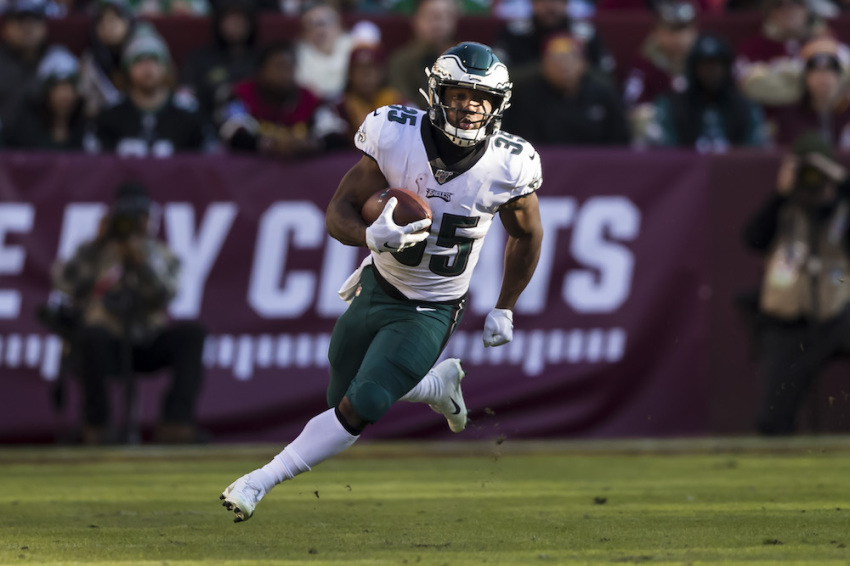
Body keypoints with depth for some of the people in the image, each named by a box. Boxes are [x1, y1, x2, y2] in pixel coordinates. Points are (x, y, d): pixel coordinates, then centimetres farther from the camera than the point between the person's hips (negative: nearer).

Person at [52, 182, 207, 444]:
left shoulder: (159, 254, 12)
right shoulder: (94, 252, 7)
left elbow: (162, 298, -7)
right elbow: (66, 283, -12)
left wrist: (140, 262, -21)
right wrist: (98, 244, -12)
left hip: (148, 345, 3)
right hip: (109, 345, -3)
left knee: (192, 331, -24)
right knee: (90, 333, -37)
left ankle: (176, 421, -31)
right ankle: (96, 422, -26)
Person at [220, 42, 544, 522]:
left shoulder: (508, 167, -19)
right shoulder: (397, 137, -20)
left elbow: (527, 236, 2)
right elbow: (340, 210, -13)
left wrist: (505, 310, 9)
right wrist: (372, 237, -36)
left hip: (430, 312, -3)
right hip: (378, 288, 3)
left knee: (358, 410, -15)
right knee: (342, 399, 16)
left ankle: (262, 482, -2)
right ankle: (440, 382, 42)